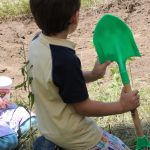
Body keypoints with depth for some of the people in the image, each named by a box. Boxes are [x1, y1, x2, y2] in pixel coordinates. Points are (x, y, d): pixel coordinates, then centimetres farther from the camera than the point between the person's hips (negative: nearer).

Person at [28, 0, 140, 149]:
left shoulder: (36, 43, -7)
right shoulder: (65, 60, -31)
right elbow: (83, 107, -20)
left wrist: (92, 75, -2)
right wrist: (122, 106, -10)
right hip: (71, 136, -8)